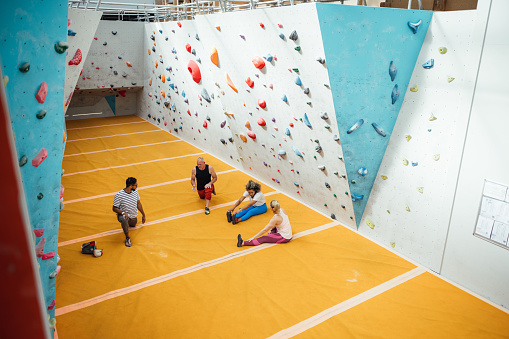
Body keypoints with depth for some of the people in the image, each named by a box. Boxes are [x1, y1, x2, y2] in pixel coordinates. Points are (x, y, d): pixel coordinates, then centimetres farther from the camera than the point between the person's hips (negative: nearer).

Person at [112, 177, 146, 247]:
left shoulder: (135, 191, -9)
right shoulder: (119, 195, -26)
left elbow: (138, 203, 7)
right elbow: (114, 208, -18)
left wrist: (143, 215, 13)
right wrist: (123, 213, -36)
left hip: (133, 216, 6)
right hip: (123, 215, -6)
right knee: (124, 220, -37)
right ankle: (127, 237, -15)